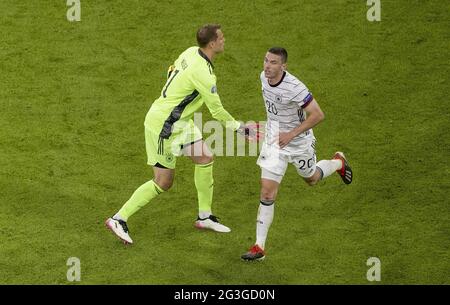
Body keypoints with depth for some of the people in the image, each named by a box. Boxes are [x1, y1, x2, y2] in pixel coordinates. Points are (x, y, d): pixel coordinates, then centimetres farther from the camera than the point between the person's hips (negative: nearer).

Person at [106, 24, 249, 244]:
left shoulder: (191, 52, -2)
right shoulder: (203, 73, -27)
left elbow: (172, 70, 16)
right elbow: (217, 111, -19)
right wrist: (239, 128, -4)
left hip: (179, 121, 10)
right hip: (162, 125, -10)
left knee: (205, 158, 9)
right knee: (163, 182, -1)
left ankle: (204, 217, 20)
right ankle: (118, 219, 7)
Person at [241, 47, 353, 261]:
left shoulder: (294, 88, -31)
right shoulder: (264, 77, -9)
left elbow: (317, 115, -27)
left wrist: (291, 134, -30)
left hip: (298, 142, -4)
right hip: (273, 139, 4)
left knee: (312, 179, 24)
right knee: (267, 193, -5)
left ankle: (338, 163, 59)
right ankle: (259, 247, -2)